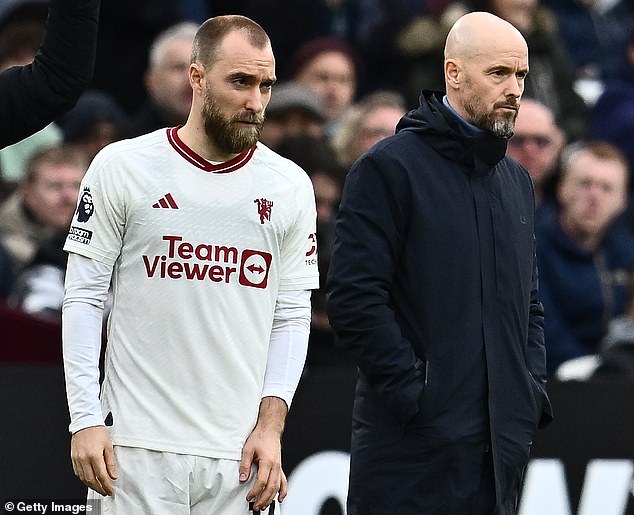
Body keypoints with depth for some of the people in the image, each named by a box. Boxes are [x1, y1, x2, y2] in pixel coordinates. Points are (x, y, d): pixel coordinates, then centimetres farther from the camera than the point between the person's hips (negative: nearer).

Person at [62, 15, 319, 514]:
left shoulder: (290, 186, 8)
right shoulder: (122, 167, 1)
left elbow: (292, 317, 10)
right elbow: (84, 298, 1)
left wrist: (270, 426, 0)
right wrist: (86, 420, -6)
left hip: (238, 453, 2)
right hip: (138, 446, -2)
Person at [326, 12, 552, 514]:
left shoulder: (516, 180, 19)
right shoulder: (390, 167, -6)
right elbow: (352, 297, -13)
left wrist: (532, 389, 11)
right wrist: (413, 391, -16)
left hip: (503, 439, 7)